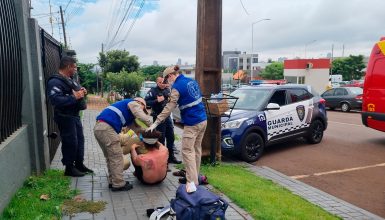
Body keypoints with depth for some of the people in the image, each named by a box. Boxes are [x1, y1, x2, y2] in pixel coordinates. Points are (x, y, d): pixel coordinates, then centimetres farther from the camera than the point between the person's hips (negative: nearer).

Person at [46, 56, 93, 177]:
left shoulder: (70, 80, 14)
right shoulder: (55, 82, -18)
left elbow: (77, 92, 25)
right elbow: (56, 100, -31)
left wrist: (82, 92, 1)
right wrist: (74, 97, -28)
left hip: (74, 115, 10)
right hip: (65, 117, -10)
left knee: (79, 140, 15)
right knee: (70, 142, -2)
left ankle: (79, 165, 29)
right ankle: (69, 168, 13)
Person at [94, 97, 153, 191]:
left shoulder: (129, 115, 32)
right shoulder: (134, 103, 6)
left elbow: (136, 127, 24)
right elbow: (144, 119, -7)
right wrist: (151, 123, 10)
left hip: (99, 127, 10)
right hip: (106, 128, -10)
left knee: (110, 157, 18)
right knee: (117, 157, -3)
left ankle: (112, 181, 24)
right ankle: (118, 184, 3)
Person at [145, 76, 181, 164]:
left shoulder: (168, 90, 7)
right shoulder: (153, 91, -9)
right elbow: (146, 101, -19)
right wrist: (157, 100, -25)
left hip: (167, 116, 6)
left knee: (171, 137, 13)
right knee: (161, 138, 1)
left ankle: (171, 157, 26)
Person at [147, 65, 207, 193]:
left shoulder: (177, 87, -13)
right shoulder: (191, 81, 10)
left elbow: (169, 108, -17)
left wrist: (156, 123, -15)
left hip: (192, 123, -8)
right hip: (203, 120, 8)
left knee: (187, 151, -6)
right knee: (197, 149, 15)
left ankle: (192, 183, -10)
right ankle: (195, 178, 25)